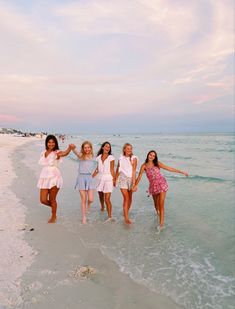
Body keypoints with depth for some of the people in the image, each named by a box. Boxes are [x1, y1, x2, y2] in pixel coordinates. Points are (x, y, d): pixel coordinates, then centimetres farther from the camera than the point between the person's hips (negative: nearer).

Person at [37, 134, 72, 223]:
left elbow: (65, 153, -31)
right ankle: (54, 207, 36)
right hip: (44, 177, 5)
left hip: (54, 177, -5)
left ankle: (53, 217, 28)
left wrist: (70, 147, -51)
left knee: (52, 199, 5)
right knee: (43, 200, 4)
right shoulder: (43, 153, 9)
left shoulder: (56, 153, -8)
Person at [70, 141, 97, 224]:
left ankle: (88, 204, 33)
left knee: (91, 199, -5)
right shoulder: (81, 156, -4)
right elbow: (76, 152, -28)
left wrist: (93, 175, 7)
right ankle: (84, 217, 18)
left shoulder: (93, 158, 5)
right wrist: (73, 148, -50)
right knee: (83, 200, 3)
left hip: (90, 178, 2)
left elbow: (95, 168, 18)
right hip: (81, 178, -2)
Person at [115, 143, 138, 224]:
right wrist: (115, 180, 16)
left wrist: (133, 181, -22)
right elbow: (117, 170, 13)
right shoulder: (121, 158, 3)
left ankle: (126, 213, 34)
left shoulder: (134, 158, -3)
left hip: (130, 178, 1)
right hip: (123, 178, 0)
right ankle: (126, 218, -8)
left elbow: (134, 171, -12)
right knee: (126, 198, -9)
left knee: (130, 197, 12)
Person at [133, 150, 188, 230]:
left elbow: (168, 168, 2)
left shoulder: (157, 163, 0)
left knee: (161, 204, -9)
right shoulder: (144, 166, 1)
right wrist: (135, 185, -11)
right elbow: (139, 176, -1)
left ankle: (161, 223, -8)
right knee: (156, 204, 9)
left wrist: (181, 172, 0)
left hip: (161, 184, -2)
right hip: (153, 186, 2)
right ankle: (158, 214, 40)